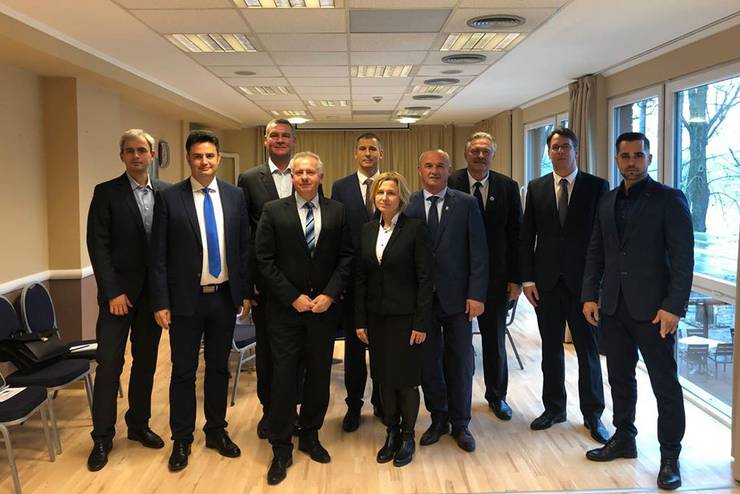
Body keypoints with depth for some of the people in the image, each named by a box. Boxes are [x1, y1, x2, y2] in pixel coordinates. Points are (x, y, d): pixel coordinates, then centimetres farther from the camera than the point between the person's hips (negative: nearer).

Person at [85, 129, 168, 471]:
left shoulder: (167, 193, 4)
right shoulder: (106, 193, -3)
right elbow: (98, 246, -8)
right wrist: (113, 292, -13)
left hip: (153, 292, 3)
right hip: (118, 292, -3)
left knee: (146, 362, 12)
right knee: (109, 364, 0)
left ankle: (139, 425, 28)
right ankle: (102, 437, 13)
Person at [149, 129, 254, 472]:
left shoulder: (235, 196, 3)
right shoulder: (169, 198, -5)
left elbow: (244, 247, 6)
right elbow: (158, 255, -5)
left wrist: (246, 292, 4)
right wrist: (160, 302, -8)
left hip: (225, 297, 3)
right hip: (186, 300, -2)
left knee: (219, 368, 15)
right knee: (184, 372, 8)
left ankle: (216, 431, 31)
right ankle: (181, 440, 24)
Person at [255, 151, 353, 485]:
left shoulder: (337, 211, 4)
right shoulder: (273, 211, -2)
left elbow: (346, 257, 3)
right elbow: (265, 260, -6)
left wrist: (330, 294, -8)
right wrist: (293, 297, -10)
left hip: (325, 307, 2)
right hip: (286, 308, -2)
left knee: (319, 375, 11)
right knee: (284, 377, 2)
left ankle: (310, 436, 29)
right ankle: (281, 448, 14)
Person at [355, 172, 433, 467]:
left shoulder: (415, 228, -8)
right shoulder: (367, 230, 7)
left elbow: (425, 278, -10)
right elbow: (360, 278, 8)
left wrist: (421, 323, -14)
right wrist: (360, 320, 4)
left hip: (405, 316, -4)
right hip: (376, 316, 5)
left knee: (406, 379, 4)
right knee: (384, 378, 11)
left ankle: (408, 436, 23)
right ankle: (391, 433, 27)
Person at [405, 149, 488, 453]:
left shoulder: (466, 204, -1)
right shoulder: (408, 205, 1)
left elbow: (478, 253, -3)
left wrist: (476, 294, -9)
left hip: (457, 297, -1)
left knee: (460, 364, 9)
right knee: (428, 363, 10)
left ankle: (460, 424, 26)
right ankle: (438, 419, 30)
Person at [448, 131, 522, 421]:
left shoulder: (508, 187, 0)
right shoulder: (450, 185, -6)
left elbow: (516, 234, 1)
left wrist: (516, 278, -2)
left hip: (496, 275, 2)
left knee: (495, 339, 14)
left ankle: (497, 396, 32)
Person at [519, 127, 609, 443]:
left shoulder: (597, 186, 0)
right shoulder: (536, 188, 6)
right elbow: (527, 236, 5)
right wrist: (527, 278, -1)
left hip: (583, 281, -2)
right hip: (546, 281, 2)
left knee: (588, 349, 6)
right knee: (551, 348, 11)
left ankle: (592, 414, 19)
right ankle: (554, 408, 26)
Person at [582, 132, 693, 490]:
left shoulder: (669, 199, -5)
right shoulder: (607, 201, 11)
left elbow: (683, 258, -10)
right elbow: (596, 253, 13)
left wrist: (673, 307, -16)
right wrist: (590, 295, 5)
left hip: (652, 308, -5)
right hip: (613, 306, 5)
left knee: (665, 383, 4)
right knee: (620, 377, 14)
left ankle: (669, 456, 16)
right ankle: (623, 439, 30)